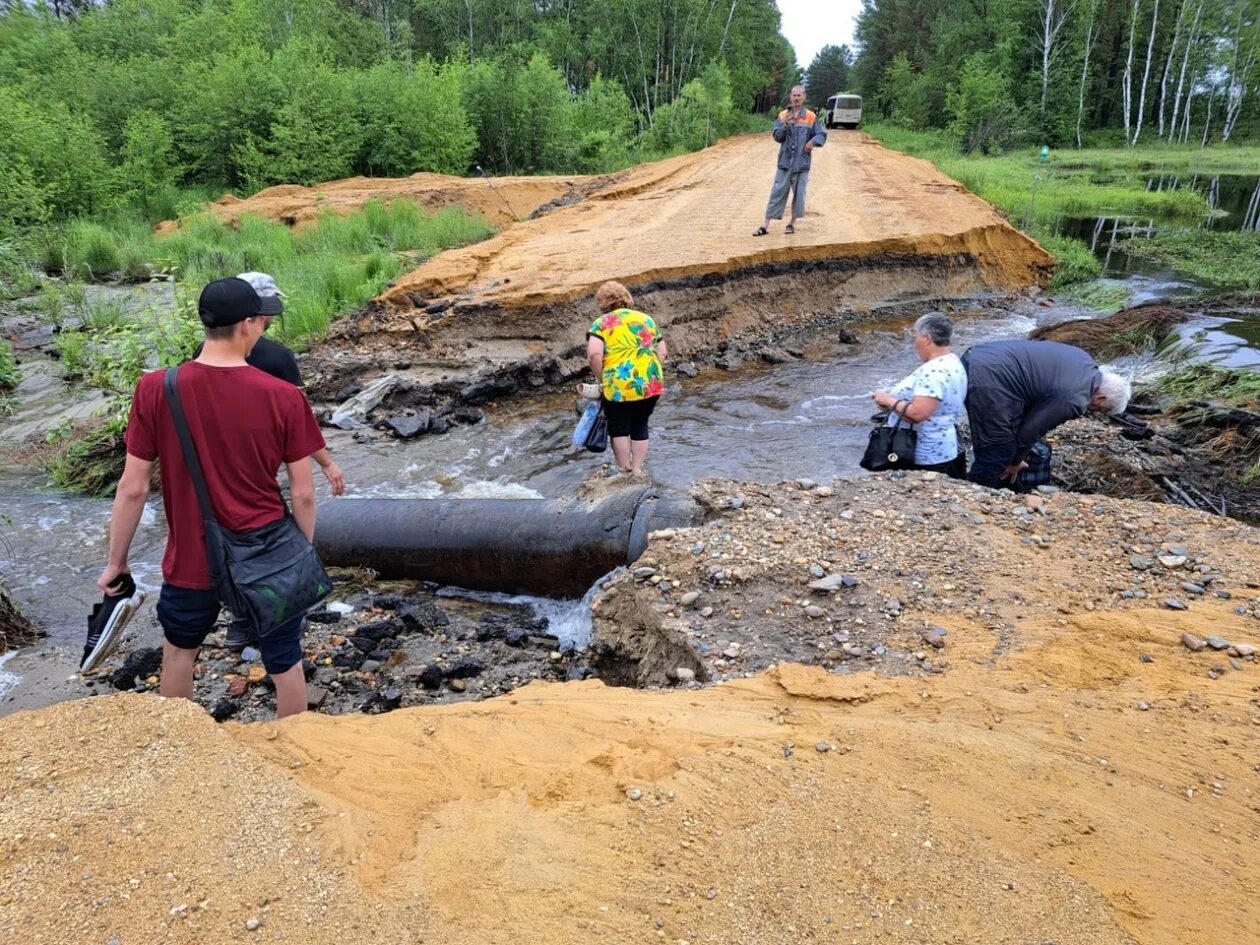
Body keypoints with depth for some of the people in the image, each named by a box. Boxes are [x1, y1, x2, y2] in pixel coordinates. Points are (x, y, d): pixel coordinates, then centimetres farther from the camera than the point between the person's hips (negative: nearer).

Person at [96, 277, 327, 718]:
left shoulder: (155, 389, -13)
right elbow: (302, 494, -9)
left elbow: (133, 488, -8)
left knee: (179, 648, 29)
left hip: (193, 560, 2)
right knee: (285, 661, 17)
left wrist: (116, 561, 6)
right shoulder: (284, 397, -15)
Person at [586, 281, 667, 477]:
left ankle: (624, 471, 21)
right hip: (651, 384, 4)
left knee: (619, 429, 14)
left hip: (620, 387, -4)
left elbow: (594, 354, -15)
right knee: (640, 427, 20)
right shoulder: (646, 319, 14)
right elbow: (662, 353, 14)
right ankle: (637, 470, 25)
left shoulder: (601, 323, 0)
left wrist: (602, 380, -2)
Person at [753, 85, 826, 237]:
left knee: (798, 194, 4)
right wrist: (785, 125, -18)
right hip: (784, 162, 1)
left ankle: (792, 223, 20)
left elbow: (822, 135, 4)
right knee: (777, 193, 0)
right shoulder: (783, 115, 4)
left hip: (802, 163, 0)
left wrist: (813, 141, -16)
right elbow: (777, 137, -1)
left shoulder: (811, 117, 1)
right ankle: (765, 225, 0)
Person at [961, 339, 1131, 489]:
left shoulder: (1083, 360, 16)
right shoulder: (1074, 399, -11)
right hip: (987, 377, -10)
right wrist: (1015, 462, 14)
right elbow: (1032, 428, -4)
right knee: (996, 456, -2)